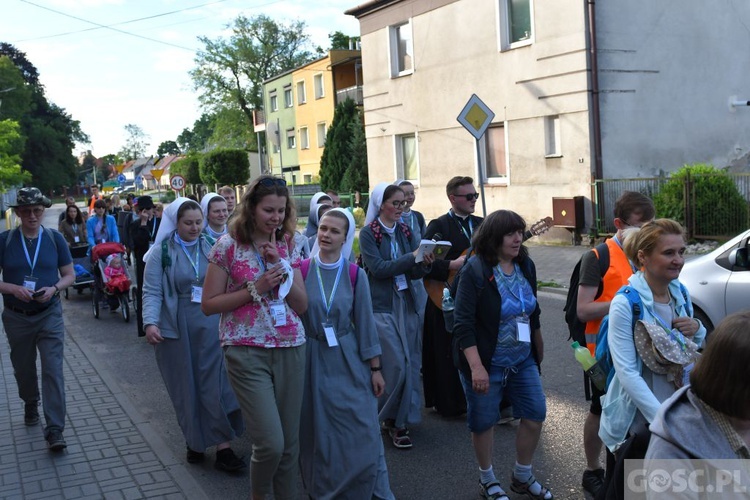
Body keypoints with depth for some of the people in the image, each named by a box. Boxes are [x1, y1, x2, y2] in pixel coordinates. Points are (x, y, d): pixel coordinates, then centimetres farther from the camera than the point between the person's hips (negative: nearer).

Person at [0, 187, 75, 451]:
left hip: (49, 315, -1)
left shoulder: (55, 239, -3)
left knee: (53, 370, -8)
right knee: (23, 369, 18)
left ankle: (55, 430, -6)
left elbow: (70, 275, 3)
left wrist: (54, 288, -16)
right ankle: (31, 404, 47)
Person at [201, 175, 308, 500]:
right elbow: (208, 304, -4)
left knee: (290, 442, 7)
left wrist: (281, 264, -8)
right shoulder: (228, 246, -4)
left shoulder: (286, 246, 8)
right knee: (270, 443, -9)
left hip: (290, 350, 4)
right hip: (247, 351, -4)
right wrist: (256, 289, -13)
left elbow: (302, 305, 4)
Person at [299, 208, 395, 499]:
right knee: (318, 433, 10)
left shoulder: (356, 275, -3)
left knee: (363, 433, 0)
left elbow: (365, 322, -1)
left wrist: (375, 368, 0)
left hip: (349, 361, 0)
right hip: (312, 360, 0)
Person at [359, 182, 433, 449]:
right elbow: (378, 268, -16)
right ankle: (393, 419, 10)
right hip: (381, 306, -5)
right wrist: (413, 257, -19)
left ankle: (398, 418, 19)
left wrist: (425, 263, -13)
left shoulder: (405, 232, 11)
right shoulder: (368, 233, -4)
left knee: (411, 363, 5)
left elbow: (414, 273, 9)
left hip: (406, 303, 6)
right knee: (397, 364, -9)